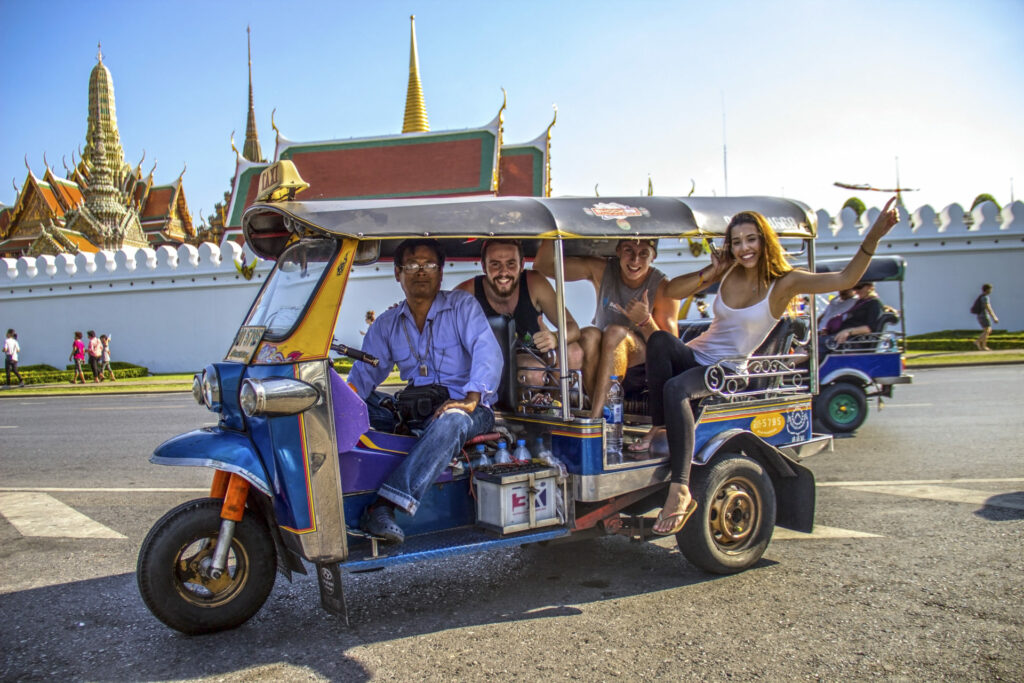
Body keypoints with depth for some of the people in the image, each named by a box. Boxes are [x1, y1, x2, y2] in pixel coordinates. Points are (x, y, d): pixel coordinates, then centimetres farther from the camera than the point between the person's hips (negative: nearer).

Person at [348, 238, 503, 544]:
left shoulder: (462, 307, 0)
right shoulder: (387, 324, 13)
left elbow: (487, 352, -15)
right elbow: (365, 373, 4)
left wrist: (471, 398, -32)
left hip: (467, 408, -5)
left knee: (452, 420, -39)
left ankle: (383, 505, -46)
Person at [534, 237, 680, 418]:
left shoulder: (663, 288, -12)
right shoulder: (601, 270, -7)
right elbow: (545, 266, -10)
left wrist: (645, 321, -30)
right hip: (601, 357, 2)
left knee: (616, 331, -32)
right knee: (588, 335, -30)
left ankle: (596, 416, -39)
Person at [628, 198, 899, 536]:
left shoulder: (783, 283, -7)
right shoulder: (727, 271, 5)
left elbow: (846, 278, -19)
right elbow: (671, 291, 2)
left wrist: (873, 237, -32)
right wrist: (710, 272, -8)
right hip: (695, 354, 4)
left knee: (675, 388, -36)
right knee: (659, 339, -30)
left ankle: (680, 492, -39)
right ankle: (659, 426, -29)